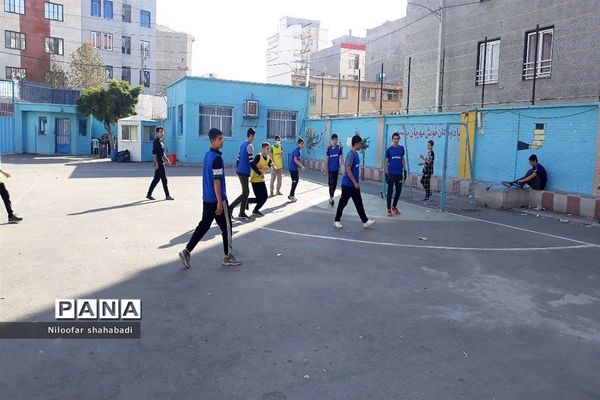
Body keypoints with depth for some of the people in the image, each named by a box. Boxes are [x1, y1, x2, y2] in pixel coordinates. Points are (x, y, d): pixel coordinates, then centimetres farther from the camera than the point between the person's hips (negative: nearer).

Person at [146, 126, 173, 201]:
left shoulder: (161, 141, 16)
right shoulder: (156, 141, -13)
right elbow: (154, 153, -19)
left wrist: (167, 159, 23)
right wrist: (156, 163, -22)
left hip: (161, 162, 10)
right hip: (159, 163, -10)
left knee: (156, 179, 12)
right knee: (164, 179, -4)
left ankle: (149, 194, 17)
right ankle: (167, 195, 3)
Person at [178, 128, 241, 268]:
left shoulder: (207, 155, 11)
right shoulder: (217, 158, -18)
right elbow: (217, 181, -22)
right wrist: (220, 201, -20)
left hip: (207, 199, 9)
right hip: (217, 199, -9)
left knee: (204, 225, 13)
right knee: (226, 227, 5)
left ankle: (187, 251, 6)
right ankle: (228, 257, 15)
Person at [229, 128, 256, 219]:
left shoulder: (242, 145, 13)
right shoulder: (250, 146, -14)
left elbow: (238, 158, 16)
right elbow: (251, 162, -17)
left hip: (239, 171, 9)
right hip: (244, 172, -9)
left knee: (246, 192, 13)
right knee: (245, 193, -4)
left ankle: (242, 213, 14)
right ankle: (231, 207, -7)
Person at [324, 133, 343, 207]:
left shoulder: (339, 148, -3)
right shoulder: (329, 149, -5)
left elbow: (341, 158, -3)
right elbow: (326, 160, -1)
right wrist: (326, 170, -2)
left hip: (336, 169, 2)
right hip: (330, 169, -2)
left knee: (335, 184, 9)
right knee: (331, 184, -4)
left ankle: (331, 197, 23)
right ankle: (331, 198, 0)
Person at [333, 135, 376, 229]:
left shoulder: (356, 154, 11)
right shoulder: (350, 154, -18)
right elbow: (348, 169, -22)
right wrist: (355, 182, -21)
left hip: (354, 184, 9)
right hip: (347, 184, -9)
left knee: (359, 203, 9)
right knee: (343, 202, 3)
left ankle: (365, 222, 13)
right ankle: (337, 221, 16)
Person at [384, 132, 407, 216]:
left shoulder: (401, 148, 5)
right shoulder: (389, 150, -3)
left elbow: (403, 160, 12)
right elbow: (386, 162, 1)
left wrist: (404, 171, 7)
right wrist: (386, 173, -3)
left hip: (399, 174, 3)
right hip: (391, 174, -3)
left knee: (398, 191, 10)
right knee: (390, 191, 0)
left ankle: (394, 206, 28)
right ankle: (389, 209, 8)